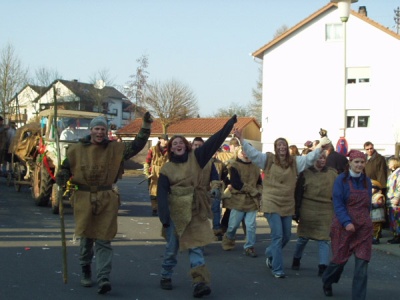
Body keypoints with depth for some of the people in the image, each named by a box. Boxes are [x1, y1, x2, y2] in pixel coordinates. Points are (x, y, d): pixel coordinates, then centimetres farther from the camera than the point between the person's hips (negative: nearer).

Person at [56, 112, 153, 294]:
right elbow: (66, 168, 12)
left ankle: (103, 279, -9)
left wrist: (146, 127, -11)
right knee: (86, 238, 11)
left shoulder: (115, 149, 4)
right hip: (84, 199, 1)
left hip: (106, 201, -1)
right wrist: (62, 178, -10)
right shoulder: (77, 150, 3)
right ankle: (86, 271, 34)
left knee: (103, 241, -4)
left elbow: (136, 146, 0)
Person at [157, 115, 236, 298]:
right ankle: (165, 277, 27)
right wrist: (164, 216, -17)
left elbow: (215, 140, -4)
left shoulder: (196, 158, 1)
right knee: (172, 247, 9)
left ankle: (200, 282, -12)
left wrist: (231, 122, -10)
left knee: (196, 246, -4)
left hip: (195, 210, 1)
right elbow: (162, 194, -6)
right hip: (175, 211, -1)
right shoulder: (166, 169, -2)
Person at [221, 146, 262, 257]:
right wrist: (254, 191, -13)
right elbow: (236, 183, -17)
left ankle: (249, 247, 9)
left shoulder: (255, 166, 11)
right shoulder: (234, 165, -7)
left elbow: (259, 182, 18)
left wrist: (258, 192, -5)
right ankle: (227, 242, 31)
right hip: (238, 200, -4)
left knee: (251, 225, -1)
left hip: (252, 200, 4)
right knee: (233, 225, 6)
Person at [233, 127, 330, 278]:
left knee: (286, 236, 15)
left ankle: (270, 253, 42)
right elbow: (252, 152, -10)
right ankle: (277, 269, 0)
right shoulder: (268, 159, -2)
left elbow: (309, 158, 0)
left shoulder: (295, 162, 7)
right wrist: (241, 139, -22)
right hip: (271, 204, -5)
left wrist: (320, 146, -14)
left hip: (287, 205, 5)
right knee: (277, 236, -9)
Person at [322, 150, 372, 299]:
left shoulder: (367, 181, 8)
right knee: (340, 259, 6)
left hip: (364, 227, 4)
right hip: (343, 225, -3)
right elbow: (338, 204, -12)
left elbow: (368, 204, 16)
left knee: (362, 262, -5)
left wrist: (364, 219, 11)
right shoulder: (341, 180, -6)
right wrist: (347, 222, -20)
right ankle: (327, 282, 36)